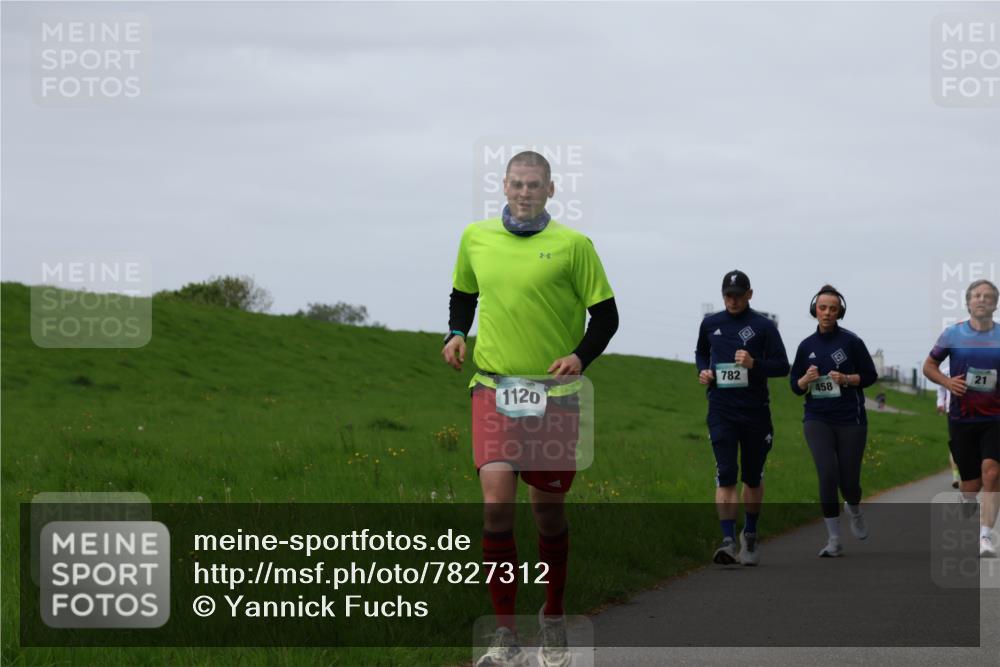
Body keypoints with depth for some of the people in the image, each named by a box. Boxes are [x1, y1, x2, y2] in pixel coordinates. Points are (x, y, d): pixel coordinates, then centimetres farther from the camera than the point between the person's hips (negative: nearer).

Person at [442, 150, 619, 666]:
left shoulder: (572, 245, -1)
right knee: (496, 502, -16)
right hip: (493, 386, 1)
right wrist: (456, 334, 5)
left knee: (548, 509, 8)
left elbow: (605, 314, 2)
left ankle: (553, 619, 31)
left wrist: (580, 357, -14)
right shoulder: (475, 238, 8)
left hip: (554, 392, -1)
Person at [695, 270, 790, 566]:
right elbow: (701, 352, 27)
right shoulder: (710, 324, 8)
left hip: (755, 411, -1)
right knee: (725, 476, -12)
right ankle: (729, 540, -16)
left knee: (753, 477, 11)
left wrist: (754, 364, -19)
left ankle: (750, 534, 30)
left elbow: (782, 366, -3)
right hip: (721, 411, 1)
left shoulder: (763, 326, -1)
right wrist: (702, 371, 6)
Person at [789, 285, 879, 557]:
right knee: (828, 475, -15)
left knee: (849, 480, 1)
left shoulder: (851, 341, -3)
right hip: (817, 419, 1)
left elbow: (870, 375, 1)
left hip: (850, 420, -1)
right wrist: (807, 379, -10)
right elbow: (796, 387, 12)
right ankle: (834, 541, -6)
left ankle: (854, 510, 40)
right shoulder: (806, 346, 6)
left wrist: (846, 379, -15)